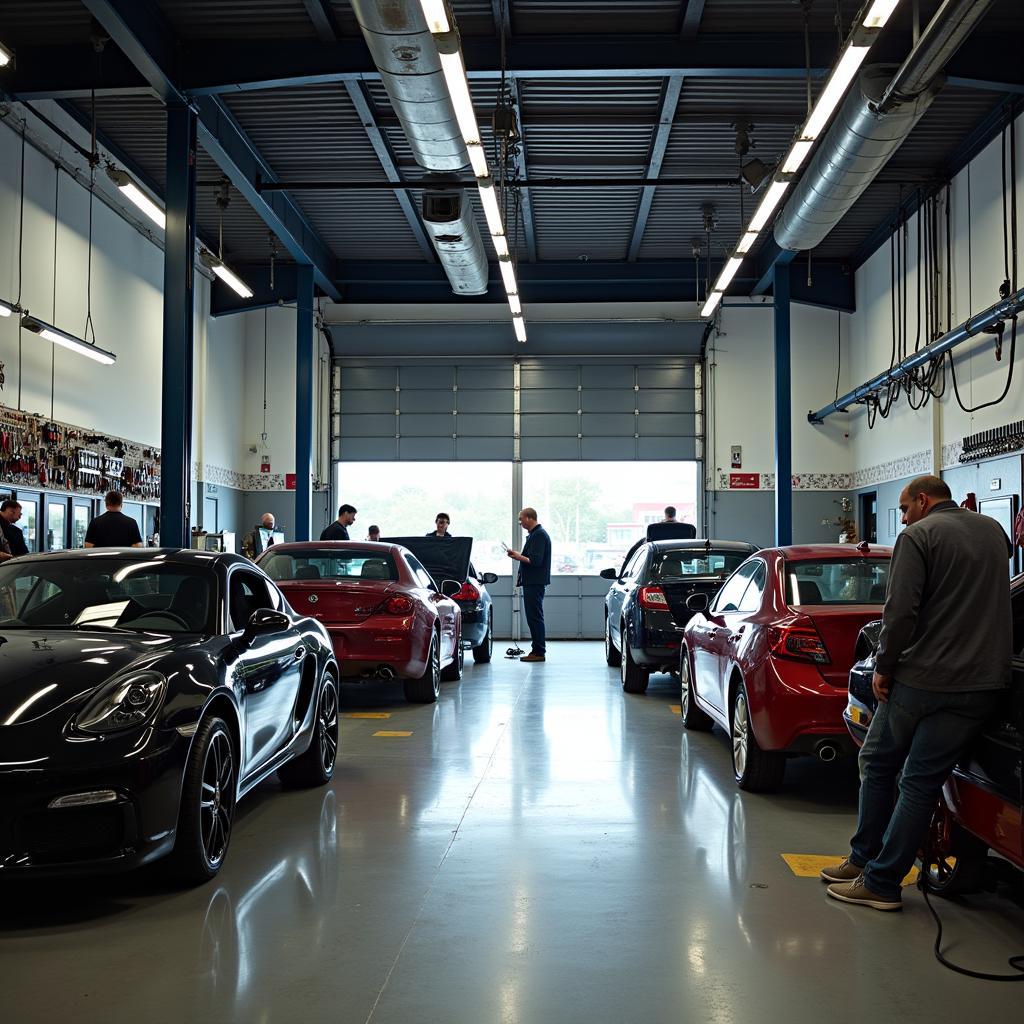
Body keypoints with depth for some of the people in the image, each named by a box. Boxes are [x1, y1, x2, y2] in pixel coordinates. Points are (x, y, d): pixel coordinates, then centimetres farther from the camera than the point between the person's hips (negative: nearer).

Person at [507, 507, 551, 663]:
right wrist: (518, 556, 13)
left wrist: (518, 556, -11)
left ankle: (539, 652, -6)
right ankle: (537, 650, 17)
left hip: (535, 583, -11)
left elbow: (535, 561, -22)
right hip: (531, 581, 11)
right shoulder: (534, 534, 18)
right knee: (533, 617, 12)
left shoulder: (539, 535, -15)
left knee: (535, 617, -8)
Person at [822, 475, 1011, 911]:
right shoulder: (993, 531, 14)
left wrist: (883, 667, -6)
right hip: (981, 682, 5)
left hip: (920, 678, -5)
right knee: (922, 783, 6)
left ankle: (875, 880, 20)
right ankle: (884, 877, 9)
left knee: (877, 765, 13)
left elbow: (900, 611, -16)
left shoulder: (918, 536, -7)